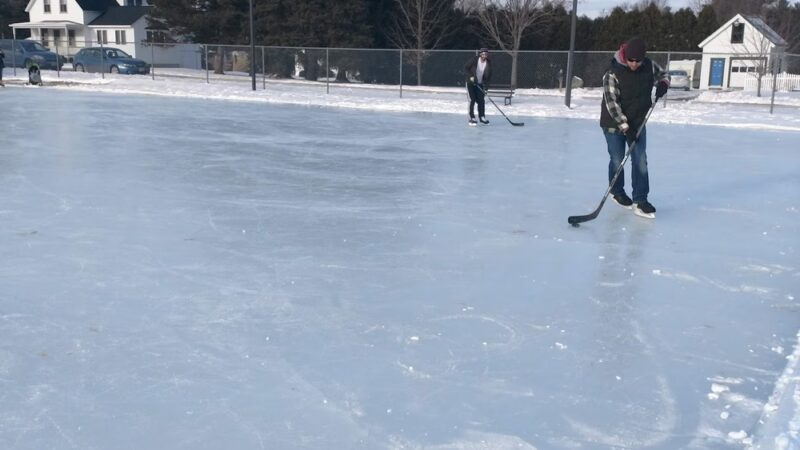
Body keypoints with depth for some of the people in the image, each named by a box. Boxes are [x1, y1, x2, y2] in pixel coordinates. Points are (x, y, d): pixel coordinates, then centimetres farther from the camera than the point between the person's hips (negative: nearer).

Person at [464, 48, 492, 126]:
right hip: (471, 83, -4)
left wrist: (485, 86, -11)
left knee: (481, 101, 3)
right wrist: (471, 76, -20)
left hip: (480, 84, 4)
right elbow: (466, 67, -8)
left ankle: (482, 117, 18)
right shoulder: (474, 60, -16)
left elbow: (489, 75, -2)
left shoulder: (488, 63, -6)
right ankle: (472, 118, -4)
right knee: (472, 100, -8)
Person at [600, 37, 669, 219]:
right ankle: (617, 191, 29)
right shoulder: (613, 74, -22)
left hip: (638, 122, 4)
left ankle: (640, 200, 2)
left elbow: (663, 75, 14)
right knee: (617, 161, 4)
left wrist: (663, 84, -11)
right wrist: (625, 127, -28)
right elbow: (611, 103, -24)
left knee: (640, 161, -2)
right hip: (614, 123, -4)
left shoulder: (649, 66, -8)